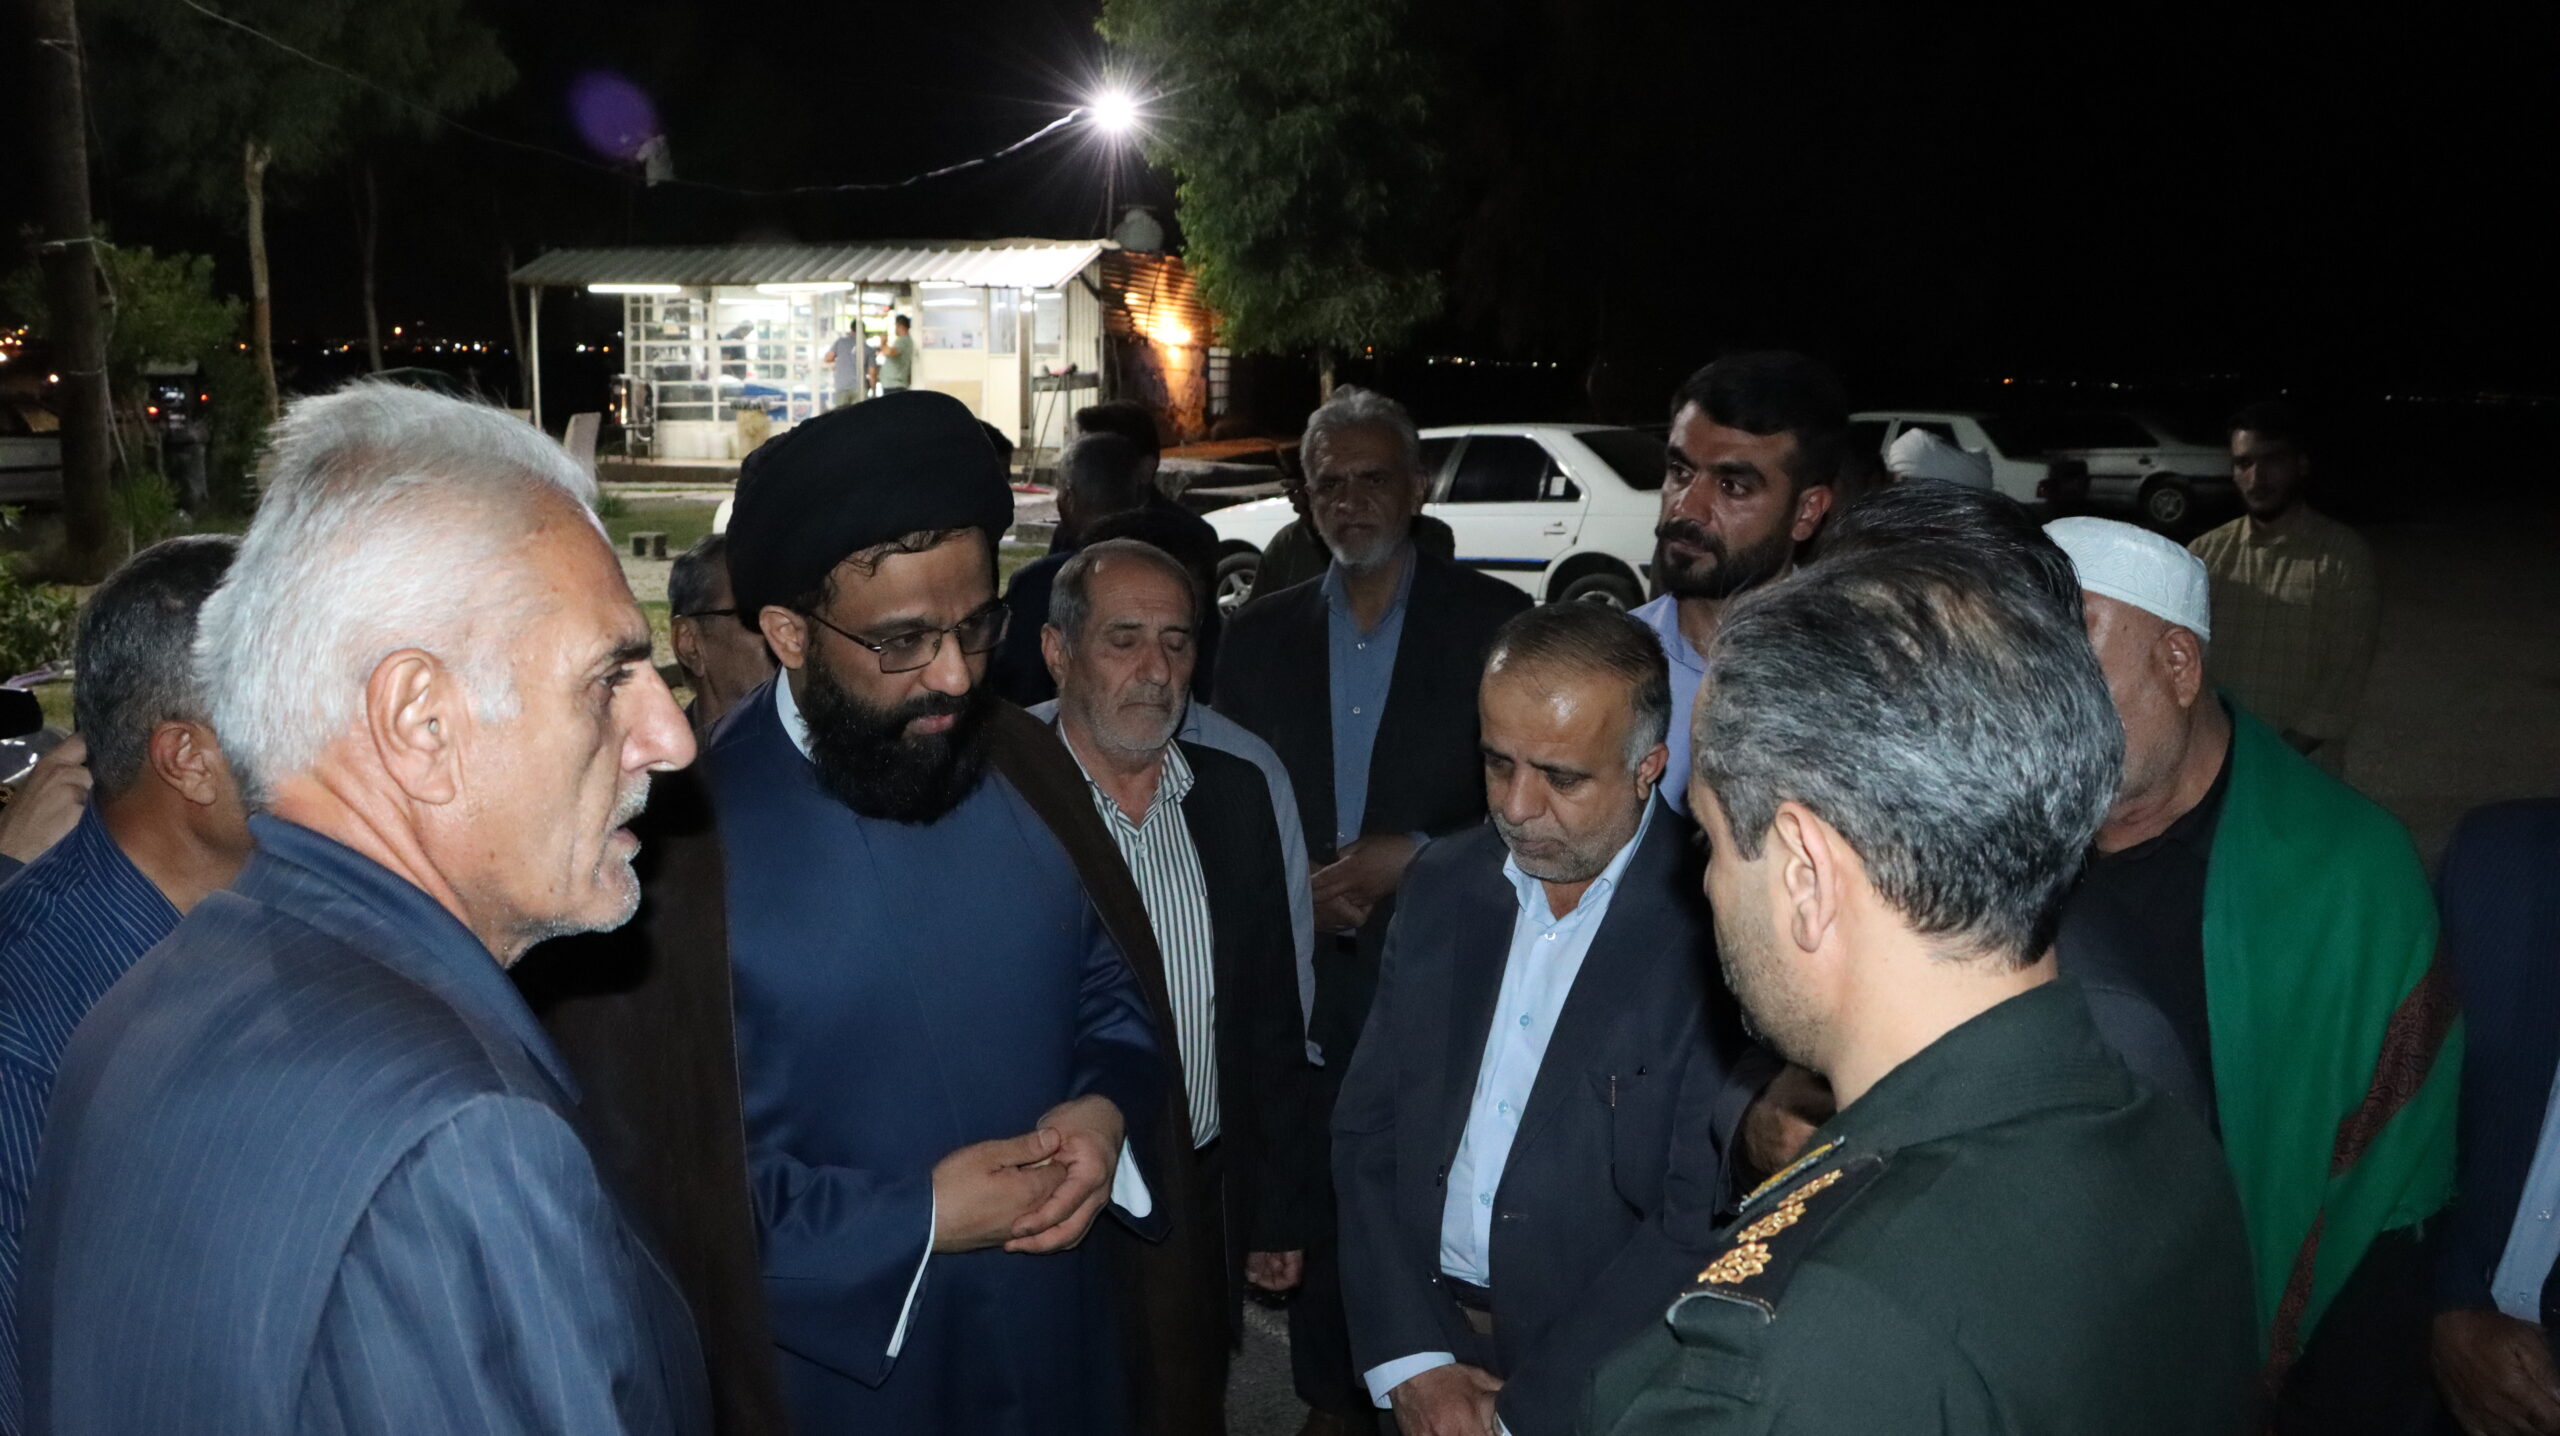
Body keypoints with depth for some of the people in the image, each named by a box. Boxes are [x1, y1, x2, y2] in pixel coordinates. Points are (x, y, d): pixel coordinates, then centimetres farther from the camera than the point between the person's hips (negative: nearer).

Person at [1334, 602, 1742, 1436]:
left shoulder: (1713, 926, -17)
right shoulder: (1442, 884, 0)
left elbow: (1704, 1218, -18)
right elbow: (1368, 1127, 2)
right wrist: (1409, 1360, -7)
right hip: (1419, 1337, 4)